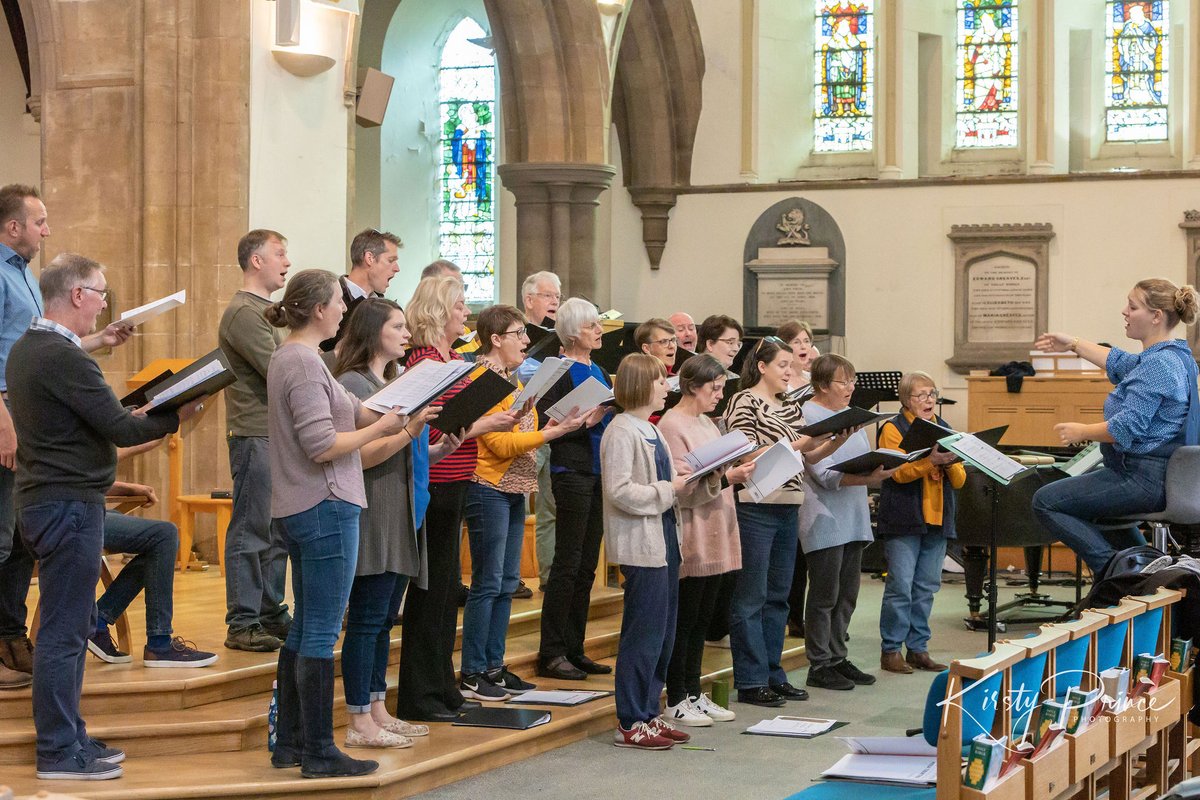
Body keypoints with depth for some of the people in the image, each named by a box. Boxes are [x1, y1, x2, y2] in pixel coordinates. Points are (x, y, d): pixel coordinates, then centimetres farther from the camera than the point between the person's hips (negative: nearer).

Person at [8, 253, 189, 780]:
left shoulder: (27, 348, 12)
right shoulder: (64, 358, -19)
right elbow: (120, 429, -18)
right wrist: (175, 417, -5)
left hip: (42, 499, 10)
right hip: (68, 504, -10)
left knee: (69, 629, 16)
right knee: (63, 632, -4)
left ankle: (69, 737, 23)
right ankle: (59, 753, 1)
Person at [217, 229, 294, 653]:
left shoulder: (264, 310, 20)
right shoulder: (244, 312, -13)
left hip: (278, 436, 10)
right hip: (255, 435, -10)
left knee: (277, 533, 13)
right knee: (250, 531, -5)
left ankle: (271, 614, 21)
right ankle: (242, 624, -1)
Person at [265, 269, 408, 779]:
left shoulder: (290, 356, 14)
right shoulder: (305, 363, -17)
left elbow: (344, 414, 15)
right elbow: (322, 446, -22)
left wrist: (379, 413, 3)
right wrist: (382, 426, -14)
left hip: (301, 510, 10)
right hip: (325, 508, -10)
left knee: (305, 630, 17)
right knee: (322, 635, -4)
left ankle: (289, 743, 24)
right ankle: (319, 753, 2)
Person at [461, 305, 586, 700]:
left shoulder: (511, 379, 17)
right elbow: (500, 444, -18)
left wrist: (554, 426, 4)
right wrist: (552, 433, -18)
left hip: (514, 490, 10)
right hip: (489, 489, -10)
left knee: (507, 582, 11)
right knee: (488, 583, -6)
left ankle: (494, 666, 17)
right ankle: (472, 674, -1)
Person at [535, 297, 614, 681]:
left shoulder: (597, 370, 15)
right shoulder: (560, 371, -9)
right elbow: (547, 427, -16)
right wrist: (586, 421, -24)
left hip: (599, 472, 8)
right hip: (572, 471, -8)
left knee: (587, 565, 11)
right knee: (568, 563, -5)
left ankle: (573, 649, 17)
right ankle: (551, 653, 1)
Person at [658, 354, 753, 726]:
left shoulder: (707, 424, 16)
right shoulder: (672, 426, -12)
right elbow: (683, 490, -17)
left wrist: (741, 472, 5)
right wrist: (726, 478, -24)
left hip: (715, 539, 9)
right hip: (690, 540, -9)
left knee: (702, 618, 12)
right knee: (684, 621, -1)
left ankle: (693, 693, 20)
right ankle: (676, 700, 6)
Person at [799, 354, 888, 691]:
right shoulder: (808, 417, -12)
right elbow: (823, 474, -20)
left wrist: (881, 470, -4)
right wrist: (864, 478, -30)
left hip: (854, 520, 8)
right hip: (825, 521, -8)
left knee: (846, 596, 13)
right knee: (825, 596, -2)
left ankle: (837, 658, 23)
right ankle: (819, 666, 7)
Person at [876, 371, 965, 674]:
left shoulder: (944, 429, 16)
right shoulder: (893, 429, -1)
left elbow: (959, 480, 11)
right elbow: (899, 471, -14)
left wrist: (950, 463, -10)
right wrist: (931, 460, -25)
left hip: (937, 521, 6)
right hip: (904, 521, -6)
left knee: (926, 588, 8)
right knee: (901, 587, -6)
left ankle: (918, 648, 15)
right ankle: (890, 650, 2)